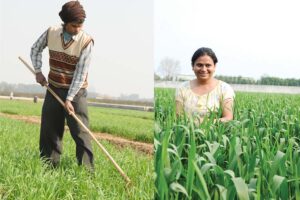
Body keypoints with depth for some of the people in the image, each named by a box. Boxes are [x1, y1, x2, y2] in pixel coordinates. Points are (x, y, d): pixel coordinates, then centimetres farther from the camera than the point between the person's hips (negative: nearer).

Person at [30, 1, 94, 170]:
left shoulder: (86, 41, -18)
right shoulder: (51, 33, -7)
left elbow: (81, 73, -20)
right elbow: (36, 49, 12)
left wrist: (69, 99, -22)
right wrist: (38, 71, -1)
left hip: (76, 92, -4)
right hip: (53, 89, 4)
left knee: (80, 132, -6)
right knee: (49, 130, 11)